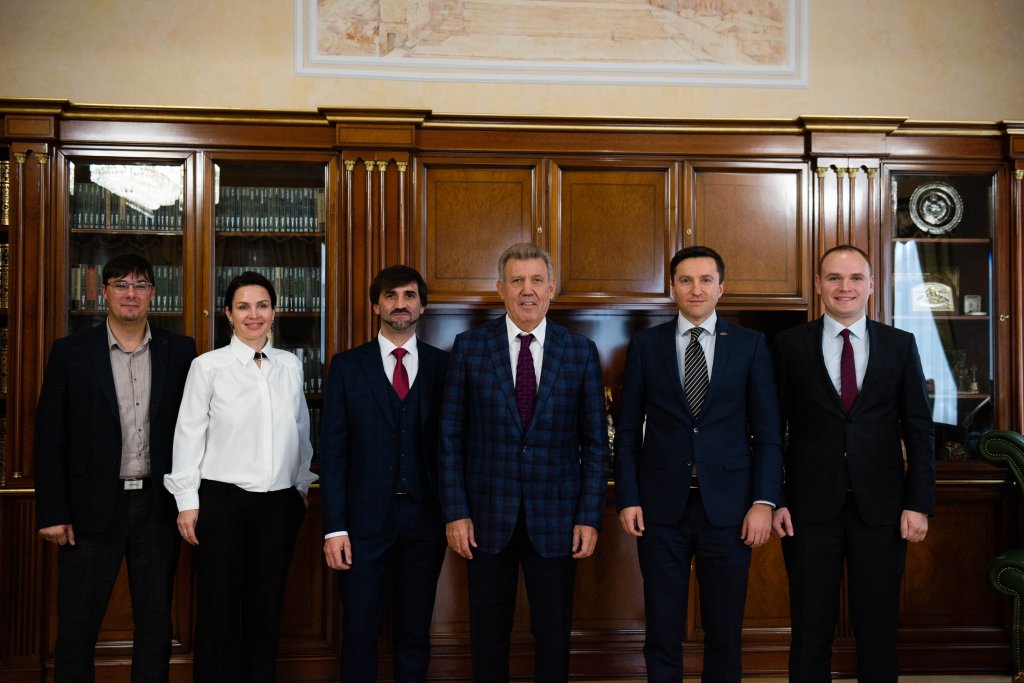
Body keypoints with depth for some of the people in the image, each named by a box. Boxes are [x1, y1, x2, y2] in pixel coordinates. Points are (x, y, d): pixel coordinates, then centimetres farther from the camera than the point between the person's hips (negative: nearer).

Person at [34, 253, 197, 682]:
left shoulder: (179, 351, 3)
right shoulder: (70, 353, 0)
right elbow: (49, 438, -1)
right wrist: (52, 513, -6)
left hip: (158, 506, 1)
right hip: (93, 507, -1)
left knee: (156, 623, 11)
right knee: (77, 628, 7)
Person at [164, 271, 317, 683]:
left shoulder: (291, 365, 7)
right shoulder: (208, 366, -3)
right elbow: (189, 433, -3)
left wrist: (302, 483, 15)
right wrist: (187, 502, -4)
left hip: (281, 502, 3)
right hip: (222, 499, -3)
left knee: (267, 605, 11)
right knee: (219, 606, 5)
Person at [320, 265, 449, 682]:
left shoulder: (443, 365, 5)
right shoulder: (347, 366, 3)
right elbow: (332, 449, 0)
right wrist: (334, 526, -6)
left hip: (424, 518, 1)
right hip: (365, 518, -1)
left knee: (415, 632, 11)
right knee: (360, 630, 5)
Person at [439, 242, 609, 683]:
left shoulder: (580, 352, 1)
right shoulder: (470, 347, 0)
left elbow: (594, 442, 2)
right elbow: (451, 437, 0)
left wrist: (589, 517, -3)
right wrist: (455, 512, -5)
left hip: (555, 516, 0)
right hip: (487, 514, 0)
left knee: (554, 633, 10)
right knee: (488, 633, 11)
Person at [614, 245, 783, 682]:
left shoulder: (750, 345, 4)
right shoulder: (645, 345, 5)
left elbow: (767, 431, 2)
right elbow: (628, 430, 5)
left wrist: (764, 501, -6)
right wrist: (627, 499, -2)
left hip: (727, 506, 0)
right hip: (661, 506, 0)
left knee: (725, 629, 9)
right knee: (662, 629, 8)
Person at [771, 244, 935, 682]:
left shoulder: (900, 345, 5)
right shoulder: (790, 345, 2)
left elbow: (919, 430, 5)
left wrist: (919, 503, -1)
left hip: (880, 507, 1)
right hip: (810, 506, -1)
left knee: (878, 627, 10)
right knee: (811, 627, 7)